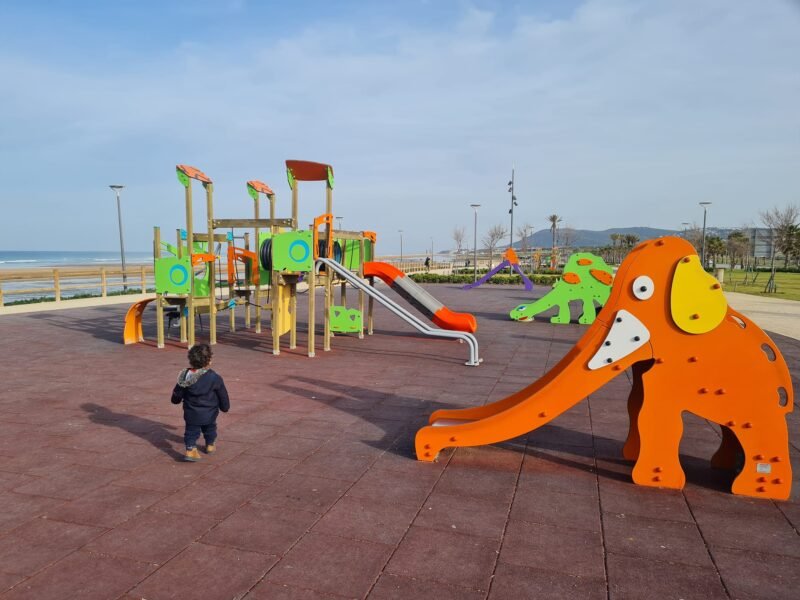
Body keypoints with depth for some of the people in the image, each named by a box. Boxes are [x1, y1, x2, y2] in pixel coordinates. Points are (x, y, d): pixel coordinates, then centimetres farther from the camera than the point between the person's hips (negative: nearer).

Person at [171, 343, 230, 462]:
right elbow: (223, 395, -6)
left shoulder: (185, 376, -9)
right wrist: (225, 407, 12)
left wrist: (176, 399, 27)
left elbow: (177, 394, 4)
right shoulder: (215, 378, -17)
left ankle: (190, 449, -8)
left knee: (191, 430, 10)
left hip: (191, 413, 1)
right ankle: (210, 445, 40)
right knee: (210, 429, 23)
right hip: (209, 414, 0)